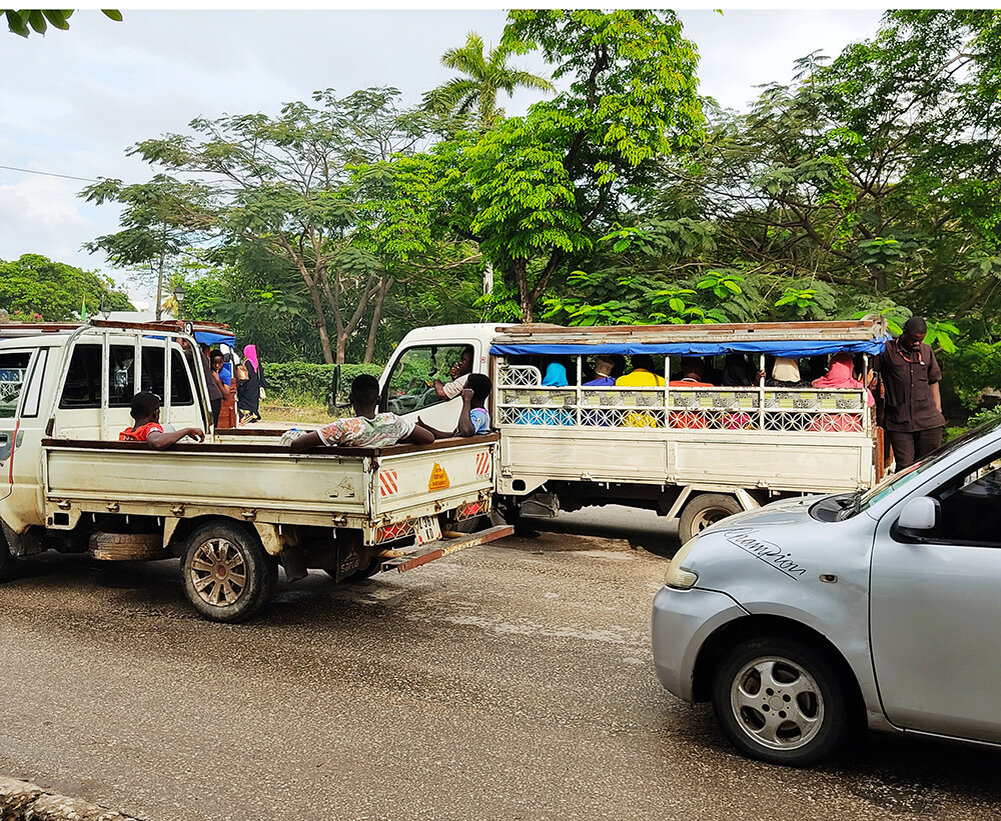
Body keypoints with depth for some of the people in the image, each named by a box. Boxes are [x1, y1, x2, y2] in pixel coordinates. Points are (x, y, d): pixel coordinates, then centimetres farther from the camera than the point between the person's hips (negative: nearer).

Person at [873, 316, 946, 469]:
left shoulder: (927, 351, 13)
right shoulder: (886, 350, -1)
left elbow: (934, 382, 20)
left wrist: (938, 411, 14)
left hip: (928, 421, 4)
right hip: (898, 421, -3)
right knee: (904, 465, -5)